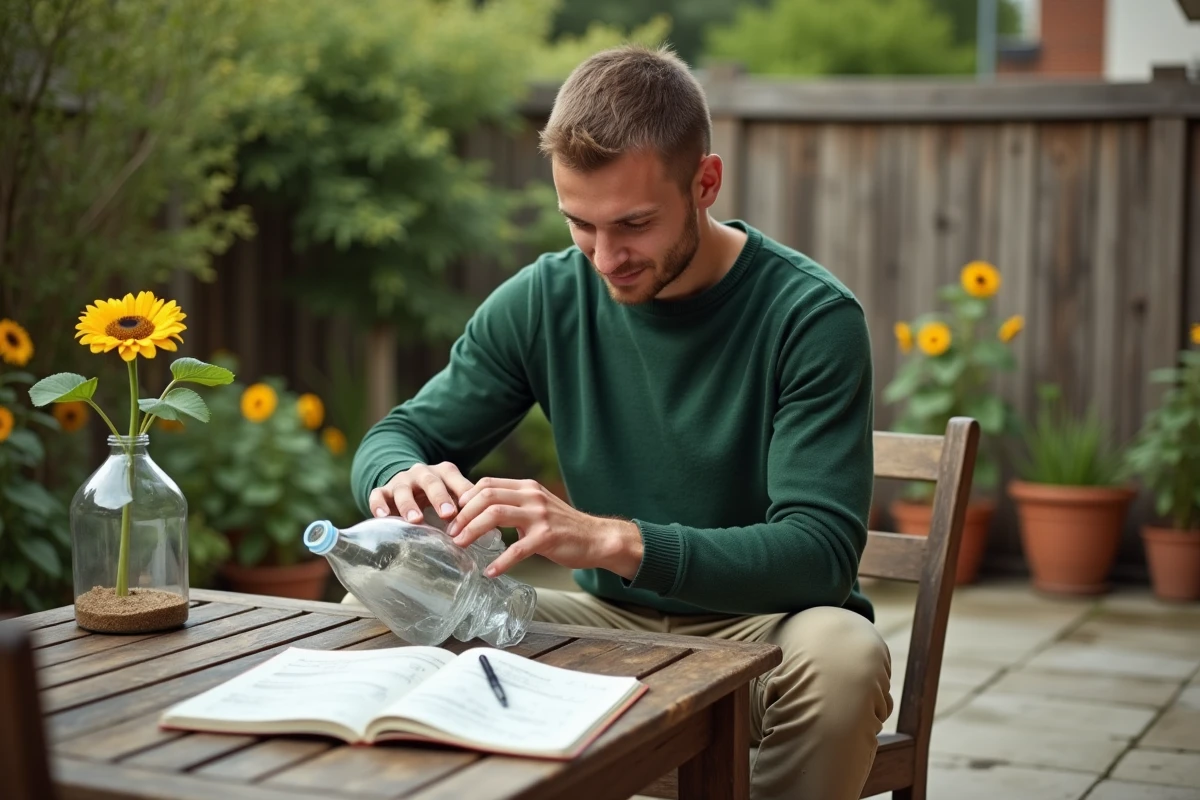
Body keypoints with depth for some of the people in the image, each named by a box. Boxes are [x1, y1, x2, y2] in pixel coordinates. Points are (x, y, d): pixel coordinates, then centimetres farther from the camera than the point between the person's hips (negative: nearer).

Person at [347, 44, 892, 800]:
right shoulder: (545, 299, -4)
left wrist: (613, 540, -39)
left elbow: (821, 548, -24)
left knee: (844, 654, -36)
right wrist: (404, 475, -24)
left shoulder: (811, 316, -17)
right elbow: (397, 435, 3)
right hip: (611, 621, 3)